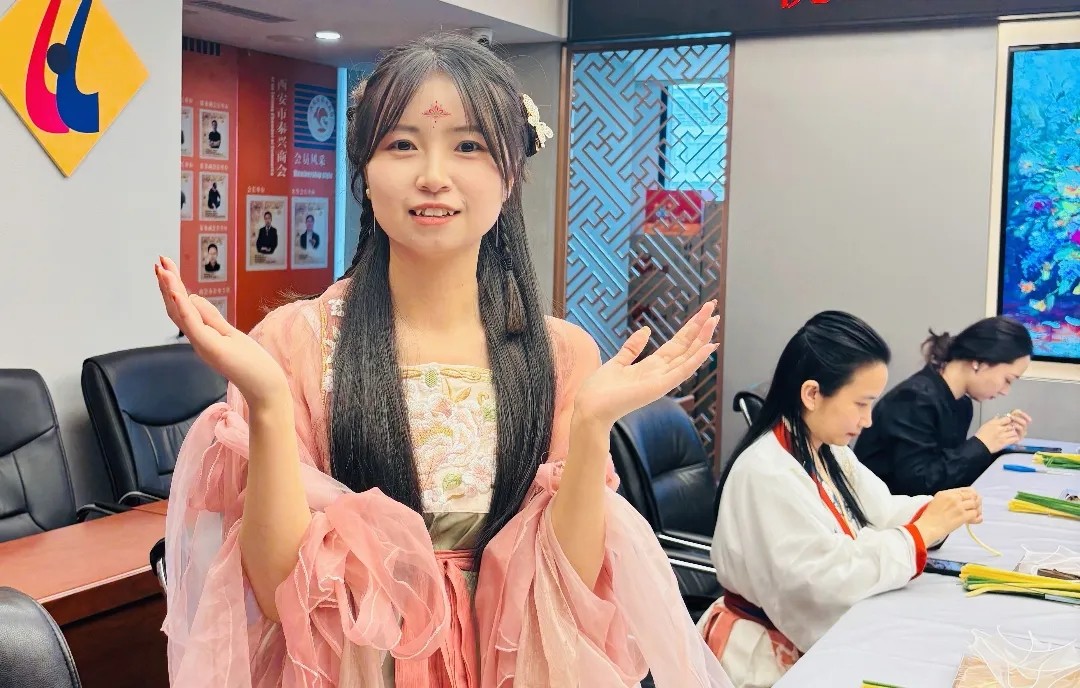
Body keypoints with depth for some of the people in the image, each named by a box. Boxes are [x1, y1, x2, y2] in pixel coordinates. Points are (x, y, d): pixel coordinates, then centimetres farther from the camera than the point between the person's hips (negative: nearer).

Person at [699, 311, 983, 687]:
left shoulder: (829, 453, 5)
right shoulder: (766, 473, -26)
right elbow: (827, 580, -28)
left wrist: (934, 510, -10)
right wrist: (923, 532, -23)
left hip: (825, 634, 8)